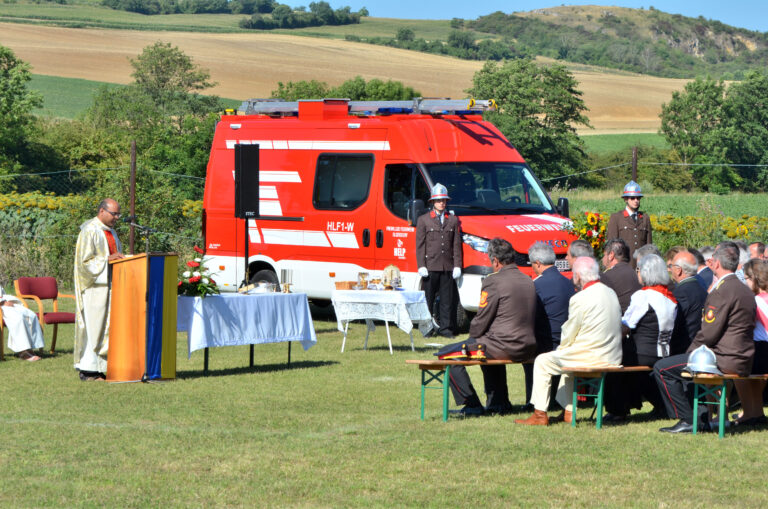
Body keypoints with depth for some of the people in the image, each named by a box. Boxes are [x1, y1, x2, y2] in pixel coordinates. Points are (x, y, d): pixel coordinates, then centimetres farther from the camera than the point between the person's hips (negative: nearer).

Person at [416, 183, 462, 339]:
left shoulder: (453, 220, 12)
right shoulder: (423, 220, 7)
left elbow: (457, 245, 11)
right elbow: (420, 244, 3)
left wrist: (457, 266, 3)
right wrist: (421, 266, -6)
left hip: (447, 267, 2)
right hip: (430, 266, -2)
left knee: (447, 299, 2)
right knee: (428, 298, 2)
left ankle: (445, 327, 7)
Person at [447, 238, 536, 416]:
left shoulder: (493, 281, -13)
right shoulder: (528, 281, 10)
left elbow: (481, 320, -11)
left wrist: (472, 337, 10)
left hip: (505, 347, -8)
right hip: (528, 348, 8)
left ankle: (472, 405, 0)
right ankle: (499, 402, 36)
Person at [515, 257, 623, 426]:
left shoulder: (580, 299, -17)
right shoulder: (611, 294, 8)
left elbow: (568, 335, -10)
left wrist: (562, 347, 12)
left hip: (590, 358, -9)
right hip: (612, 357, 9)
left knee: (542, 362, 7)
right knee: (566, 358, 34)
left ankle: (540, 415, 9)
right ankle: (567, 411, 31)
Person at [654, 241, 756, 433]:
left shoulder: (722, 291, -18)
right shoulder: (745, 291, 13)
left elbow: (709, 333, -19)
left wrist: (691, 351, -1)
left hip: (724, 360, -10)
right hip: (742, 360, 10)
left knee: (662, 368, -6)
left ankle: (688, 420, -5)